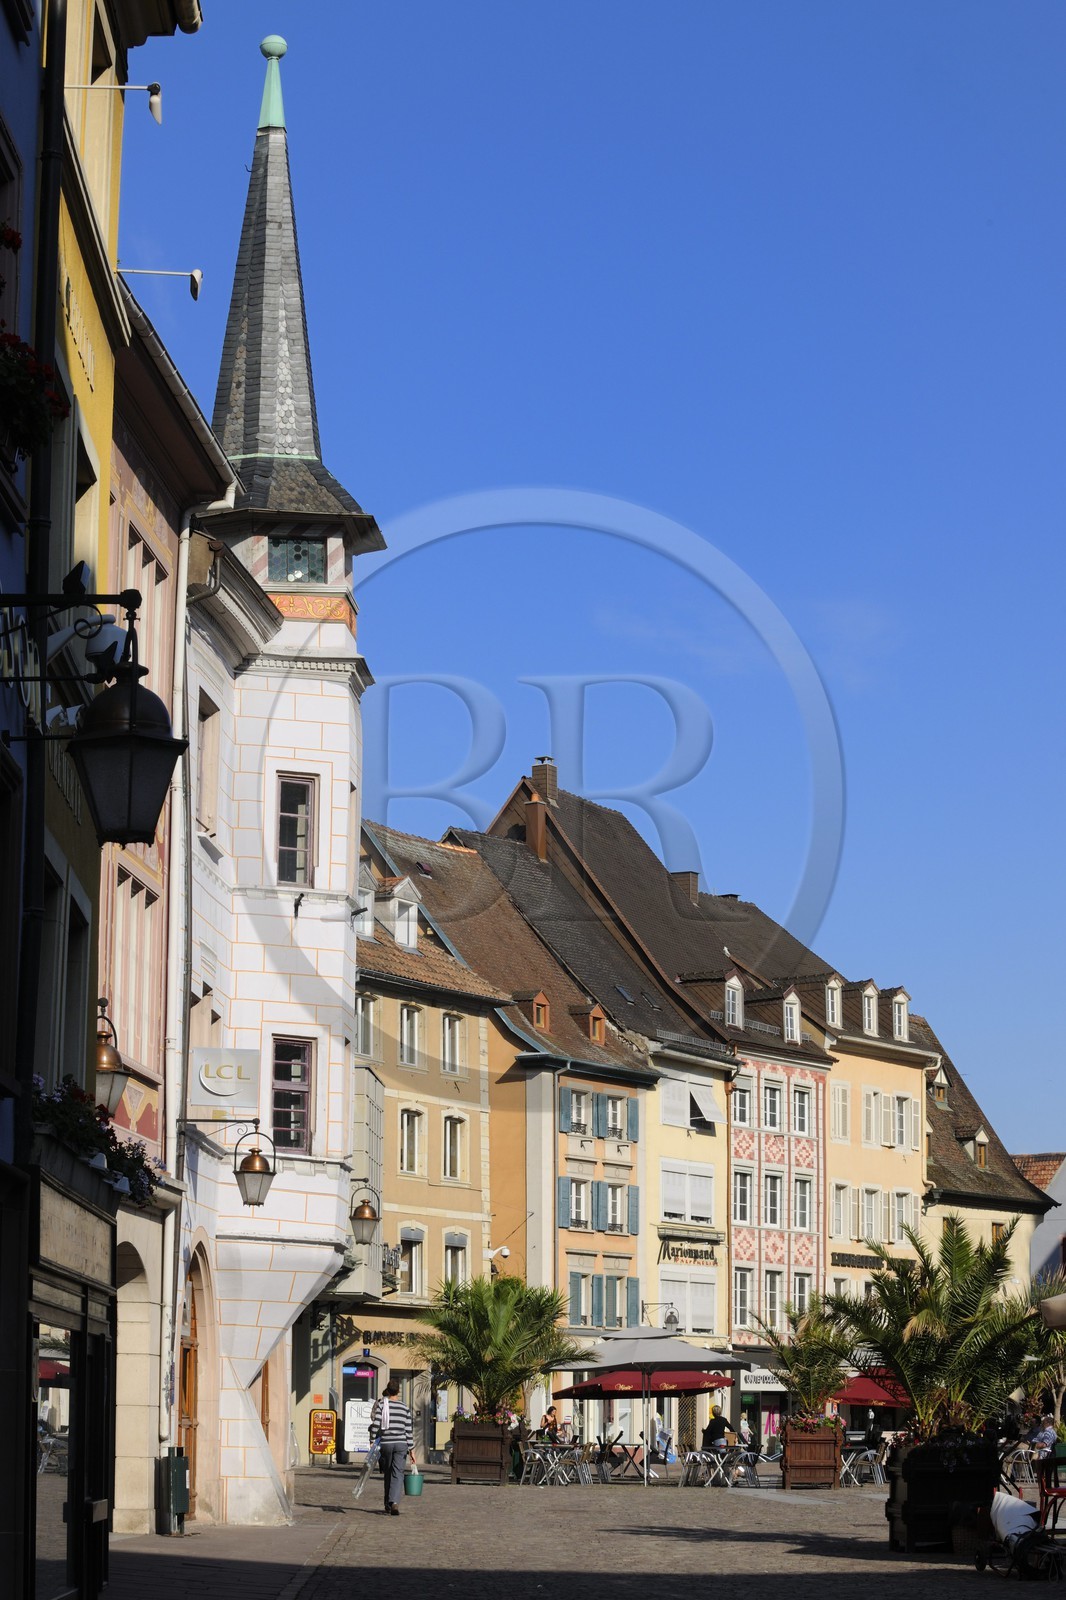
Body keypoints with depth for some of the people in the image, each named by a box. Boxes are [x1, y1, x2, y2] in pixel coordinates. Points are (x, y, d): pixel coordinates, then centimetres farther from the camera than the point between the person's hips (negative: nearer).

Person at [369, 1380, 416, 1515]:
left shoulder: (381, 1405, -2)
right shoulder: (404, 1408, 6)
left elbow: (375, 1424, -11)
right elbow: (409, 1430, 5)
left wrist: (372, 1442, -4)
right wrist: (411, 1449, 8)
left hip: (385, 1443, 0)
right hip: (401, 1443, 0)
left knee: (388, 1475, 11)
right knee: (398, 1474, -2)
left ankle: (388, 1507, 15)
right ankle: (395, 1502, -24)